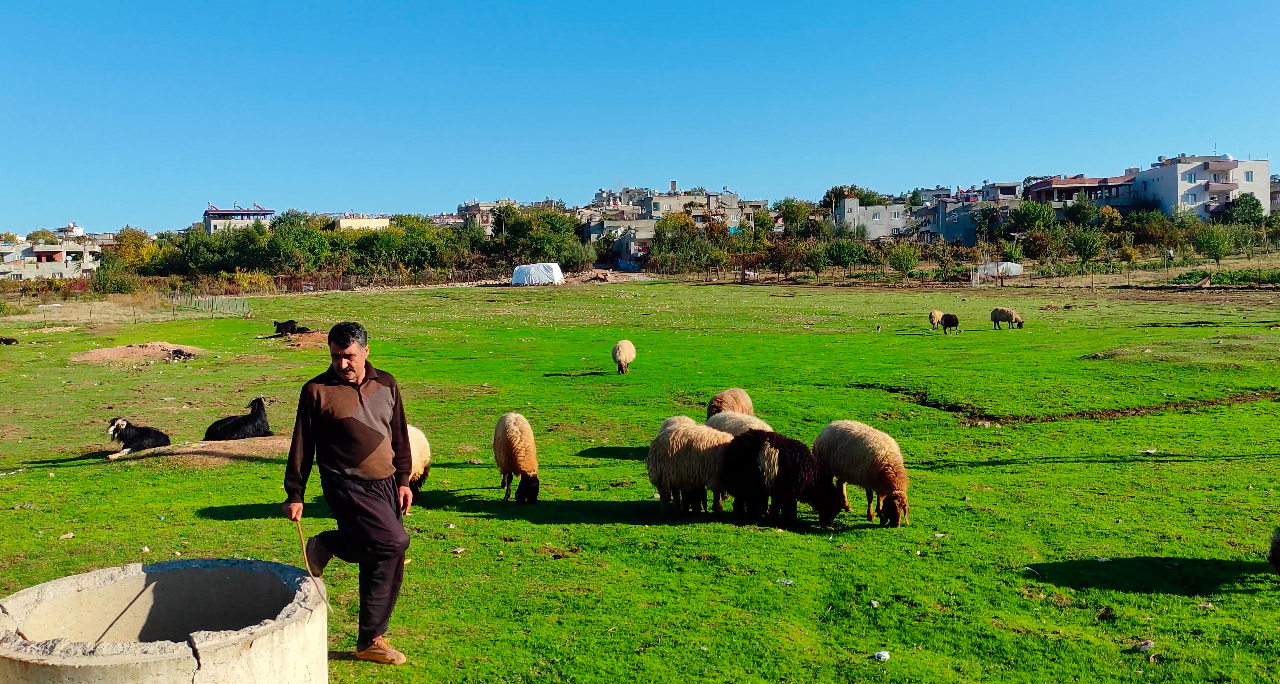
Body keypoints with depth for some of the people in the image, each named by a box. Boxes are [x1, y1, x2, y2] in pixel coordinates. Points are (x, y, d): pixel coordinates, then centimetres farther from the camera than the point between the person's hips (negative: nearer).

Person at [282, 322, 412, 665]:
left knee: (387, 565, 7)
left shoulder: (386, 385, 8)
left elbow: (399, 436, 16)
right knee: (393, 542, -23)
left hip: (385, 484, 5)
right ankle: (327, 546, 4)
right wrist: (294, 494, 0)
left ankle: (371, 639, 21)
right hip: (348, 486, -5)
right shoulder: (317, 391, -5)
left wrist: (403, 480, 12)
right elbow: (301, 446, -1)